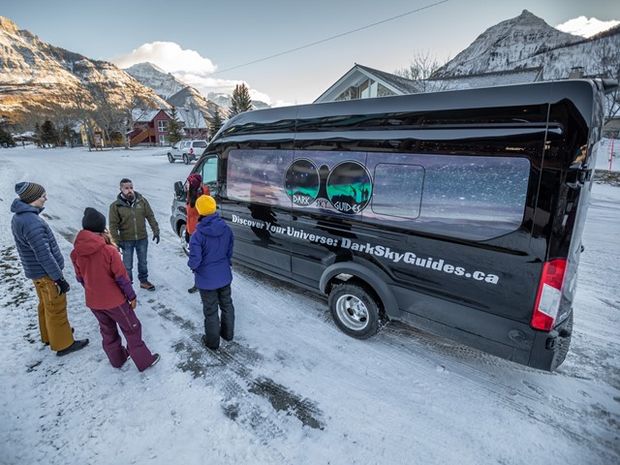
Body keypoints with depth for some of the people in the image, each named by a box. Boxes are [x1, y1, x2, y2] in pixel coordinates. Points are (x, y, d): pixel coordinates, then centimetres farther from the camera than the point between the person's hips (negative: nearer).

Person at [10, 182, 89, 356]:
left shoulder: (18, 217, 4)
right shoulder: (32, 222, -28)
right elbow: (44, 255, -27)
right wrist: (59, 278, -20)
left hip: (35, 271, 10)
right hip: (46, 273, -9)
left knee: (46, 305, 24)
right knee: (56, 309, 4)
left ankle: (49, 336, 40)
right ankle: (63, 344, 16)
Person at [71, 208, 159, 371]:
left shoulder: (76, 253, -7)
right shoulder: (109, 250, -24)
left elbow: (80, 278, 6)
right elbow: (122, 277, -18)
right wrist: (132, 296, -5)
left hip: (93, 301, 6)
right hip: (114, 300, -5)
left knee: (107, 330, 23)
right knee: (131, 329, 10)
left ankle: (117, 359, 39)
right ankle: (144, 361, 19)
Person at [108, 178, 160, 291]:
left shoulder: (142, 201, -3)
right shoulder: (116, 205, -10)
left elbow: (150, 217, 3)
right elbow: (113, 225, -8)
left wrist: (156, 231, -1)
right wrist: (116, 240, -12)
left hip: (142, 239, 3)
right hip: (126, 241, -2)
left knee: (143, 262, 18)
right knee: (127, 265, 8)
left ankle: (144, 281, 36)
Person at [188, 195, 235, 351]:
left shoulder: (198, 235, -26)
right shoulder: (226, 229, -11)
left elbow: (194, 261, -23)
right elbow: (230, 252, 1)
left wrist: (191, 265, 0)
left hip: (207, 280, -4)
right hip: (225, 276, 4)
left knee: (211, 311, 14)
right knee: (227, 305, 23)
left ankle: (212, 342, 33)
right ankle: (228, 333, 43)